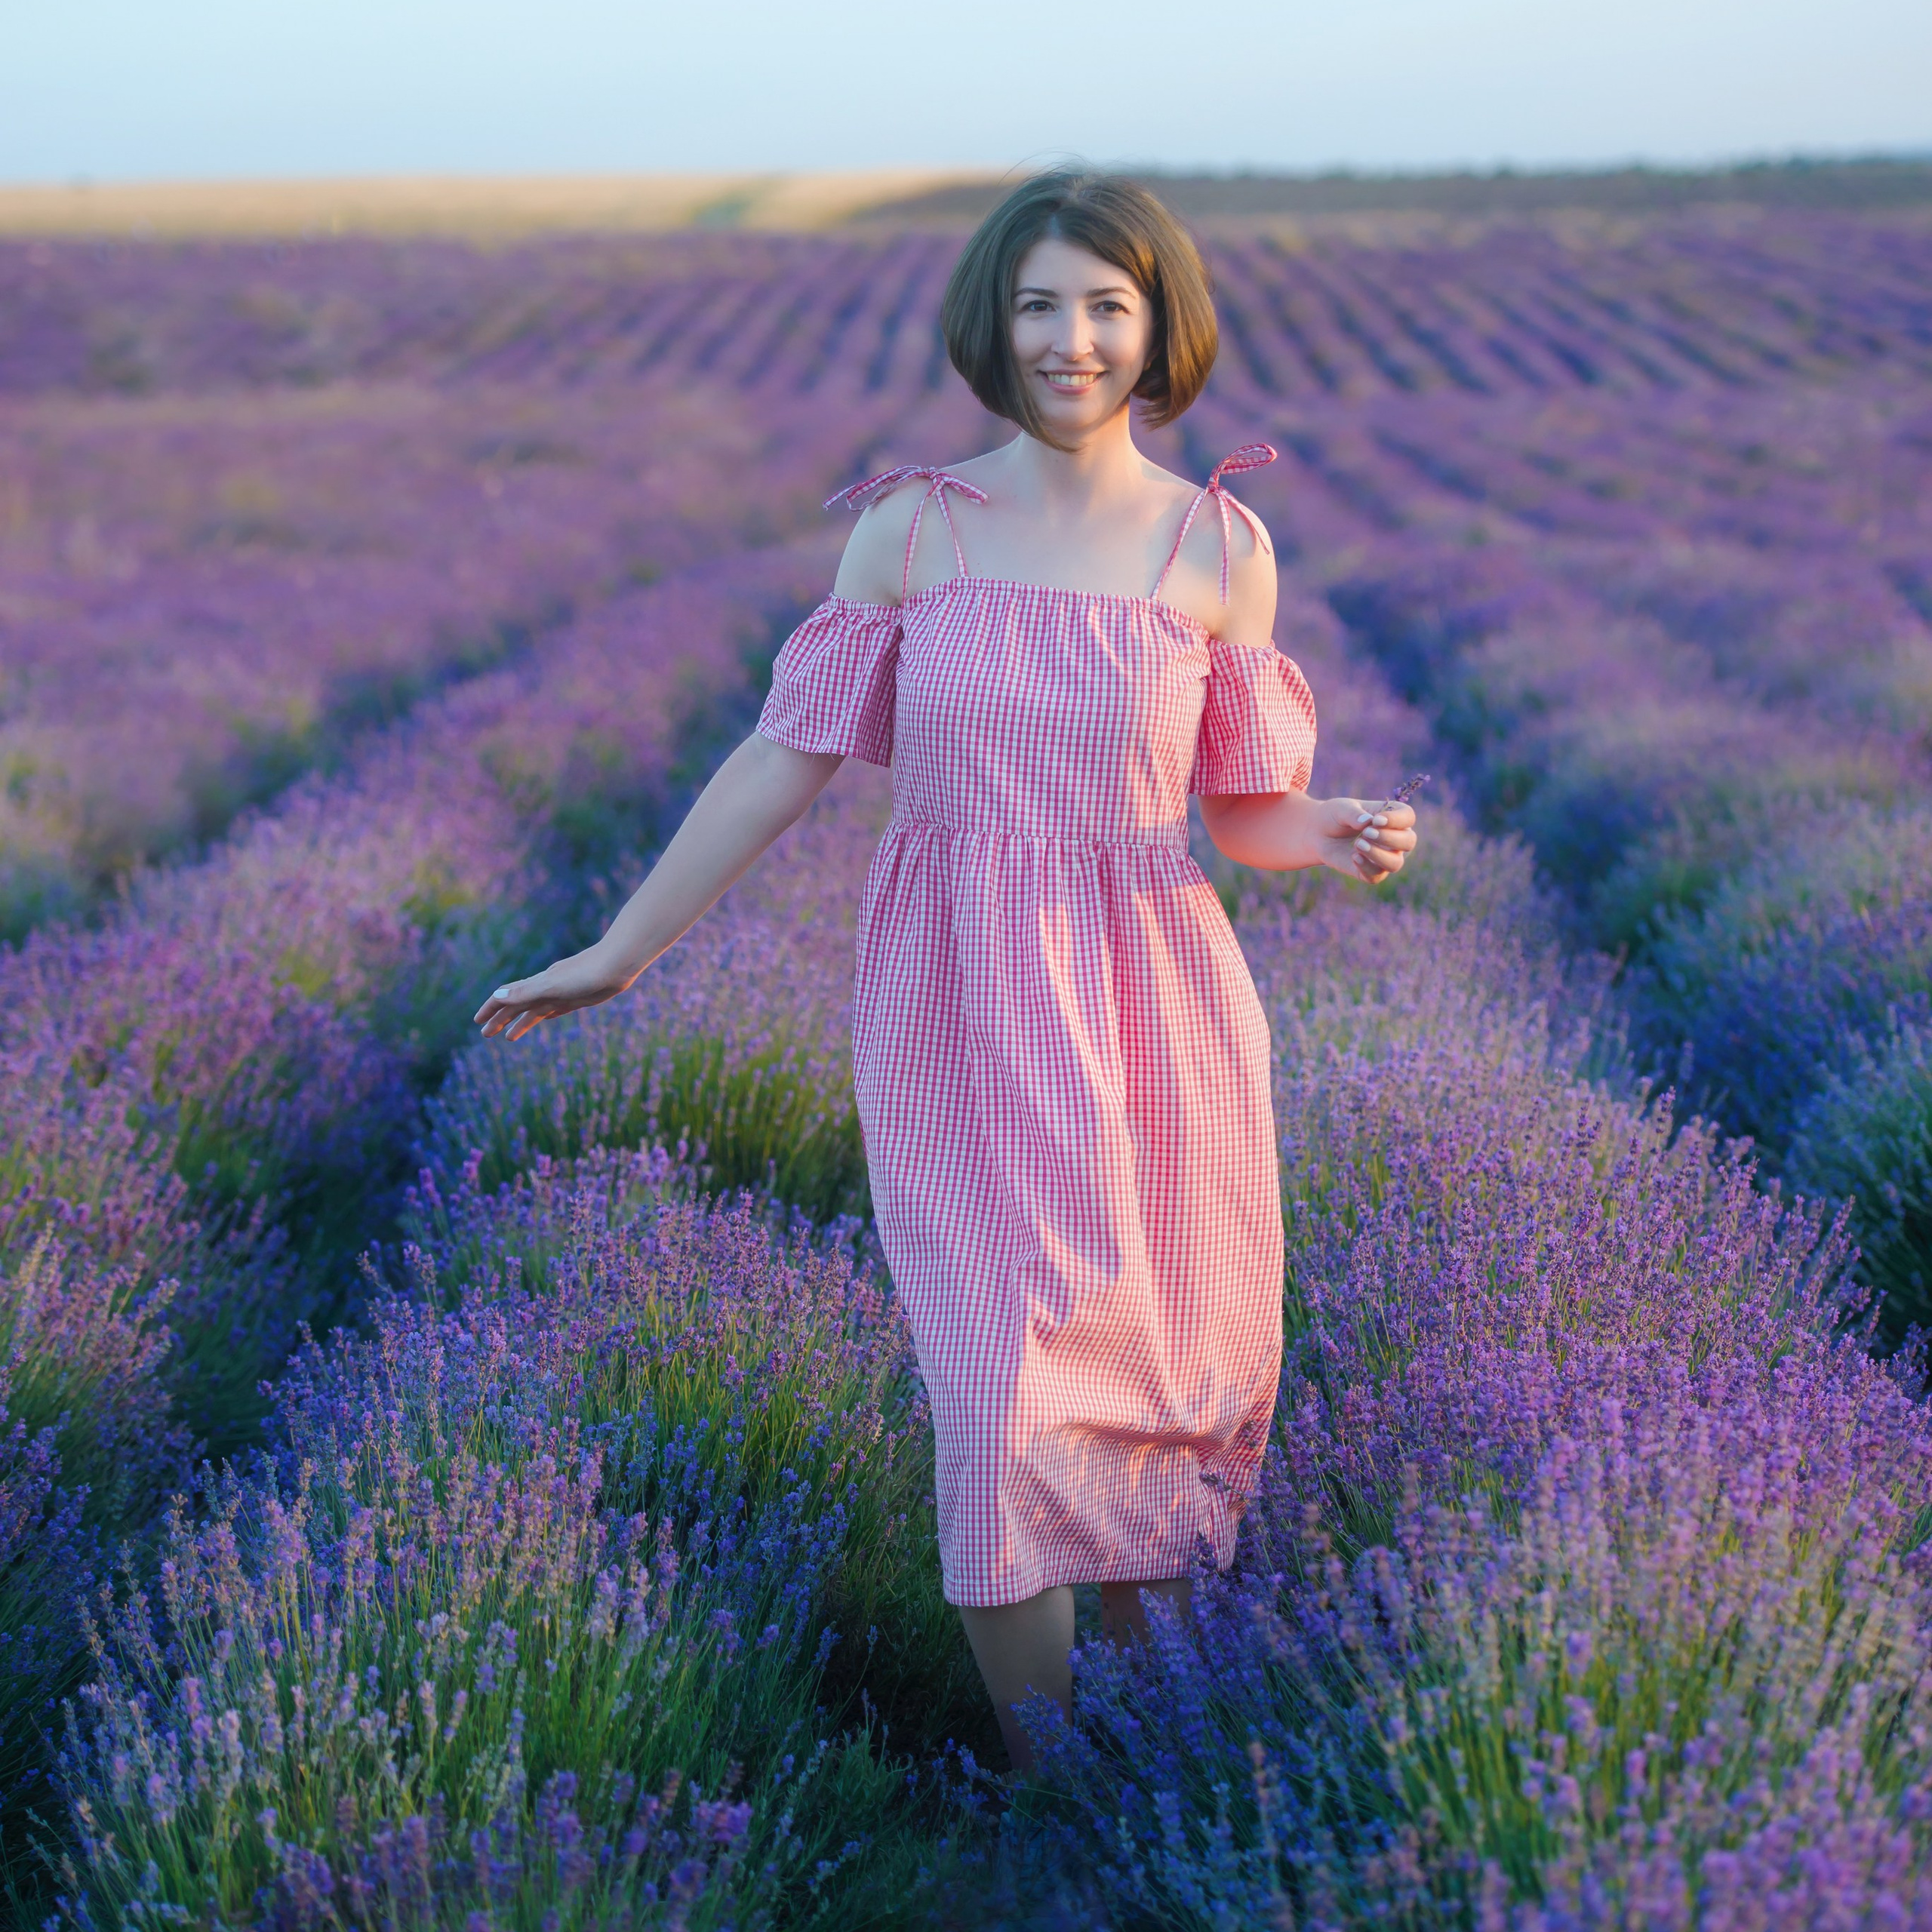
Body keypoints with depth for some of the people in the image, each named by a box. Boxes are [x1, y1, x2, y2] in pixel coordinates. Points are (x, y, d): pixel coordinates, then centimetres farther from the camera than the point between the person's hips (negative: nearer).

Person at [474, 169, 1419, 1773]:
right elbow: (785, 761, 3)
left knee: (1171, 1381, 9)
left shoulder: (1221, 547, 0)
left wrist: (1340, 842, -17)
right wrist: (620, 951, 3)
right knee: (1006, 1397, -6)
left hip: (1150, 1025, 1)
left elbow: (1250, 810, 6)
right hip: (961, 1020, -1)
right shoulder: (910, 526, 0)